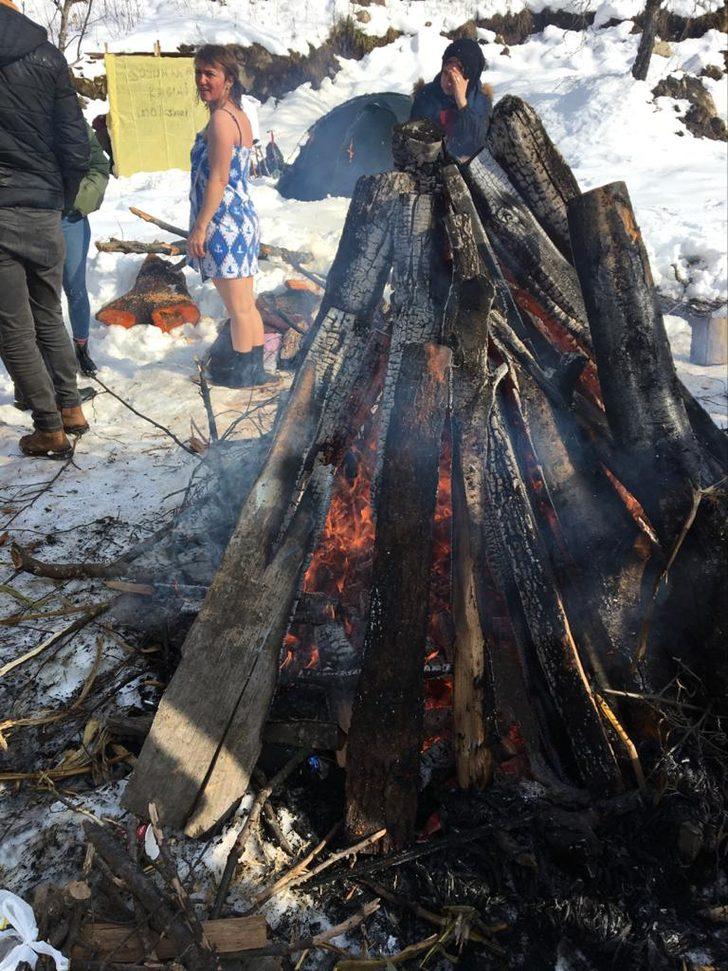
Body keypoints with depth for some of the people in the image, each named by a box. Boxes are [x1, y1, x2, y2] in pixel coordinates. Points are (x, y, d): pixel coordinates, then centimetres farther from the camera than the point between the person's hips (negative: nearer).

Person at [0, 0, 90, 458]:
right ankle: (71, 409, 26)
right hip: (45, 213, 4)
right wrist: (60, 201, 14)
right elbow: (77, 149, 0)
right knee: (50, 317, 19)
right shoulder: (46, 55, 1)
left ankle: (50, 429, 9)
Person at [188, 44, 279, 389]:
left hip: (224, 224, -10)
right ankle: (253, 367, 23)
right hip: (242, 219, 10)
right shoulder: (238, 116, 14)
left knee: (238, 308, -1)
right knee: (245, 304, 14)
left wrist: (199, 227, -17)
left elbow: (217, 179, -19)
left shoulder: (220, 120, -14)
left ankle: (242, 373, 9)